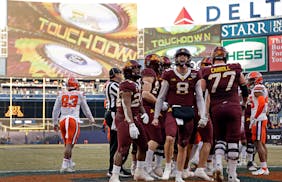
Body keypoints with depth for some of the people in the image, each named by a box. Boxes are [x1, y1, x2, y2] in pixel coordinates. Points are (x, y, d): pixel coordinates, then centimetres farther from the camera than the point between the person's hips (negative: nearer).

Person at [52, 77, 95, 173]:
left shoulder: (61, 95, 11)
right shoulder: (80, 95, 6)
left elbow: (56, 110, 13)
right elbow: (86, 109, 18)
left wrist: (55, 122, 23)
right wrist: (91, 119, 33)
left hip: (62, 120, 3)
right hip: (73, 120, -3)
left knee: (67, 144, 16)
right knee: (69, 144, -6)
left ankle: (70, 163, 25)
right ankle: (65, 165, -13)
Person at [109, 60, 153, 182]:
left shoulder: (136, 84, 14)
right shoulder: (127, 85, -17)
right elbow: (127, 106, -22)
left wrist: (144, 113, 4)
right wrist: (131, 125, -26)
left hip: (135, 118, 10)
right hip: (125, 119, -10)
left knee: (143, 145, 16)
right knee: (123, 148, -9)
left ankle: (140, 172, 29)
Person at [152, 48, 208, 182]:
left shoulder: (195, 76, 5)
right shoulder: (169, 75, 0)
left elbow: (200, 99, 8)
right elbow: (161, 98, 5)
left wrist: (203, 117, 0)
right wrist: (156, 117, 4)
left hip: (188, 113, 2)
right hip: (173, 111, -2)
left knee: (183, 145, 9)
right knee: (170, 138, -26)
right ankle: (168, 166, -2)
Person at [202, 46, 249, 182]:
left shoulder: (206, 73, 2)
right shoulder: (236, 69, 5)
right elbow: (244, 87, 17)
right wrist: (245, 102, 34)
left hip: (216, 109, 1)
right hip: (233, 106, -1)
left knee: (220, 139, 17)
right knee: (233, 141, 4)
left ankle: (218, 164, -7)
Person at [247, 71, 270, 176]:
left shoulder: (257, 88, -10)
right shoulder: (262, 89, 20)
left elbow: (262, 104, -21)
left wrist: (254, 118, -18)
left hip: (258, 120, -10)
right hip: (263, 118, 10)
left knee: (258, 143, -11)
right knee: (262, 143, 10)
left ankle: (263, 168, -13)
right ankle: (265, 168, 12)